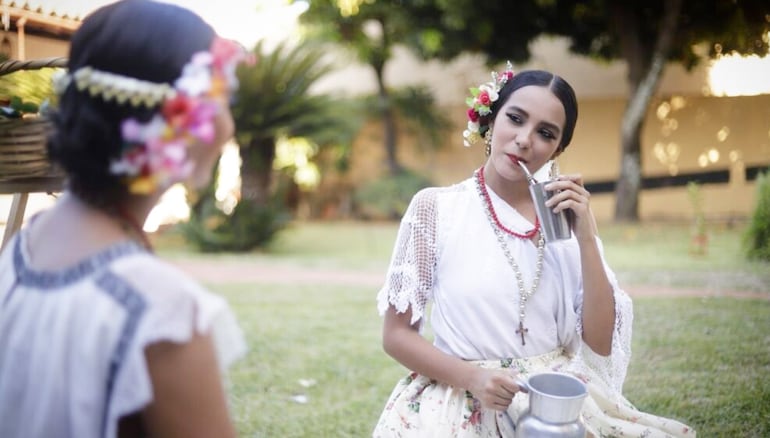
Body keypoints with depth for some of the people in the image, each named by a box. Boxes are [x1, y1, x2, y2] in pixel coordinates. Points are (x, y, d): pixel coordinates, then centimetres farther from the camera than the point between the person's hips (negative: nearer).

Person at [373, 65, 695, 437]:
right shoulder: (435, 208, -3)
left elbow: (601, 344, -1)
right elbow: (396, 335, -1)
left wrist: (586, 238, -9)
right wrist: (472, 378, -15)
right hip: (462, 401, -2)